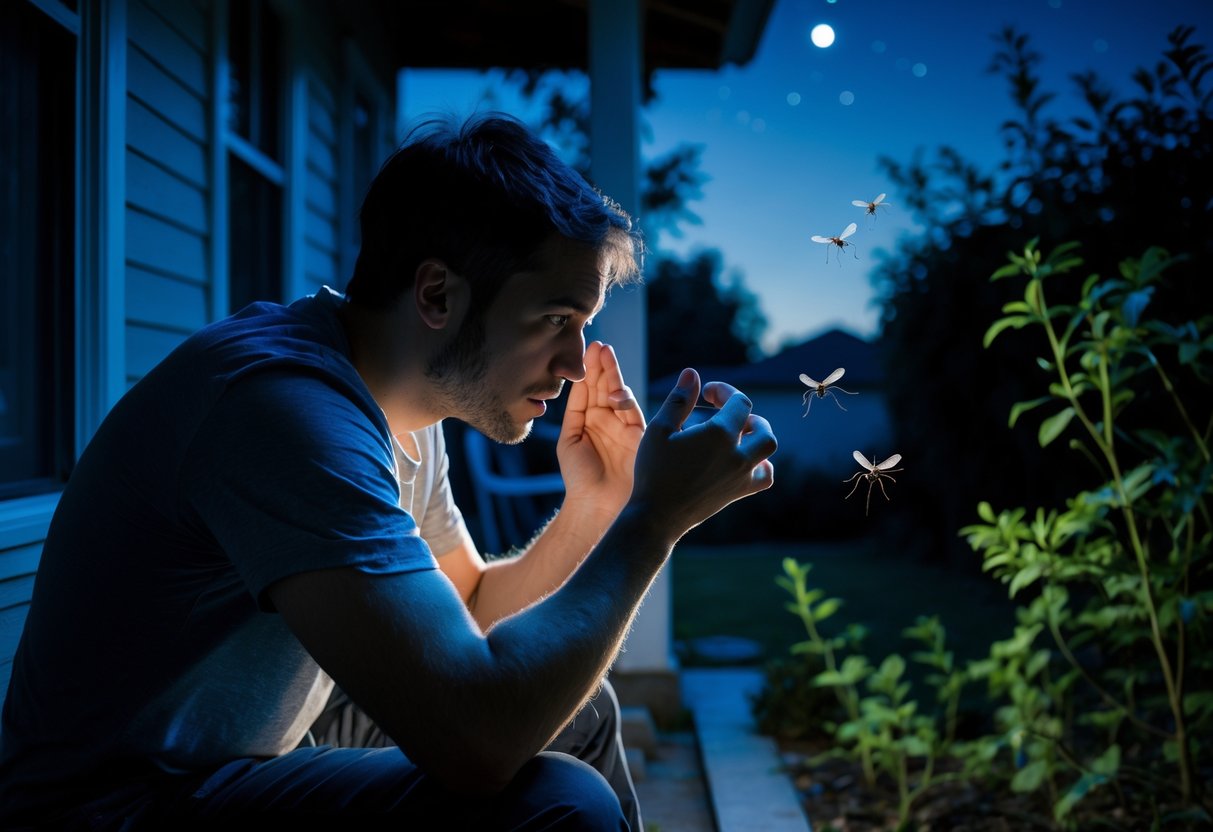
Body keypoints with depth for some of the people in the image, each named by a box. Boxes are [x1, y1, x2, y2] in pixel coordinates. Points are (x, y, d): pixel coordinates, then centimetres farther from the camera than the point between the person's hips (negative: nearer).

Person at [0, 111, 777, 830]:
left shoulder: (397, 412, 2)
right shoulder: (285, 401, -27)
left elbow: (472, 614, 10)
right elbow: (478, 736, -34)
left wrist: (594, 504, -5)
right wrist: (652, 519, -23)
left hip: (242, 768, 9)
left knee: (575, 708, 11)